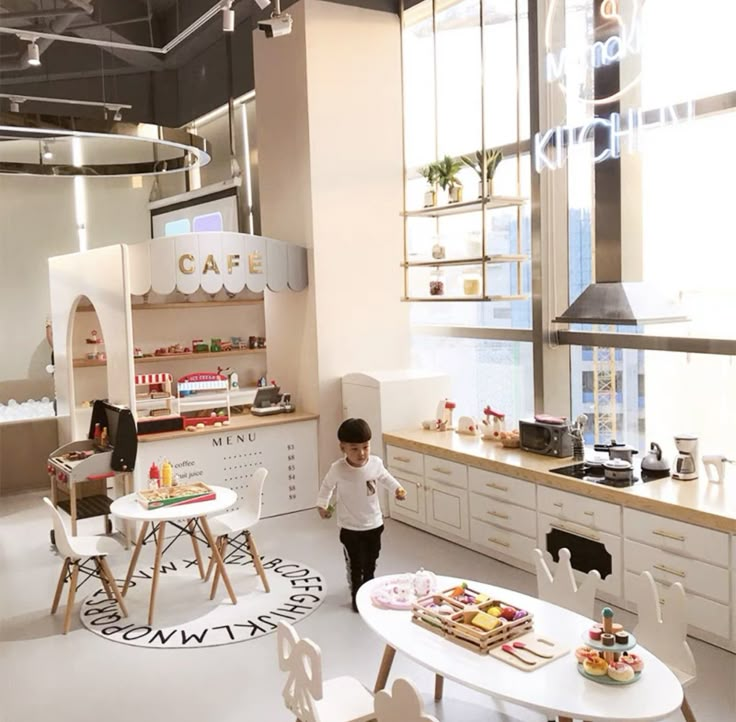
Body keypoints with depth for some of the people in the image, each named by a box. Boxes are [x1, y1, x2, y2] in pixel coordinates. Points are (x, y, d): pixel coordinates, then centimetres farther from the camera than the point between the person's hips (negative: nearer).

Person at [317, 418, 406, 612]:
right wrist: (322, 504, -4)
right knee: (355, 565, 6)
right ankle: (357, 596, 27)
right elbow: (327, 485, -1)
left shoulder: (375, 463, -14)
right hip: (350, 528, -3)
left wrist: (397, 488, -4)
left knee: (371, 562, 22)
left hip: (374, 524, 4)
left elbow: (384, 477, 9)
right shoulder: (338, 469, -23)